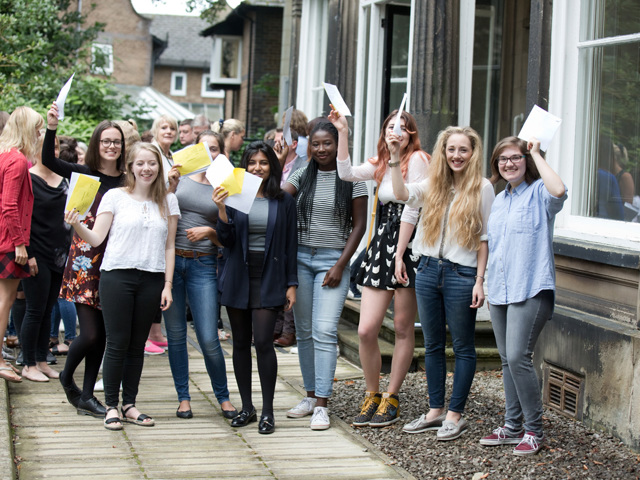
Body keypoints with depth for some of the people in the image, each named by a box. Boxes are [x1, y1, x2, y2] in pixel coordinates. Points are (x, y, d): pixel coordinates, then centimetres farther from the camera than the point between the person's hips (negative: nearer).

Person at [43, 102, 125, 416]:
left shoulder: (127, 181, 6)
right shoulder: (84, 174, -2)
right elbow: (48, 161, -16)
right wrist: (51, 128, -30)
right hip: (85, 261, -3)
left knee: (101, 335, 7)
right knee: (91, 333, -7)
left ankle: (86, 396, 19)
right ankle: (67, 376, 22)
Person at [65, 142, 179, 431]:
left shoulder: (168, 201, 9)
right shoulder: (115, 196, 2)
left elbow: (169, 247, 10)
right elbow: (96, 239, -3)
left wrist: (168, 285, 5)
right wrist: (77, 225, -21)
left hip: (152, 279, 2)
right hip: (117, 276, -2)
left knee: (137, 345, 8)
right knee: (117, 344, -2)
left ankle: (129, 405, 17)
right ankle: (111, 406, 7)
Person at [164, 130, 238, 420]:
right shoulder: (179, 177, 6)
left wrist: (209, 231, -11)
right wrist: (170, 189, -10)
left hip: (203, 265, -1)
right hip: (171, 260, 2)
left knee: (208, 339, -6)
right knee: (175, 334, 7)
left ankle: (223, 396, 14)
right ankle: (183, 398, 20)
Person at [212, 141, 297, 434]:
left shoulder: (284, 201, 3)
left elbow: (290, 245, 5)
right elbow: (226, 241, -1)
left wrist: (291, 283, 1)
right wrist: (221, 210, -17)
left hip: (269, 279, -2)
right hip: (238, 278, 2)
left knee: (263, 341, -11)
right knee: (240, 342, 7)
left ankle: (267, 411, -1)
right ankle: (246, 407, 18)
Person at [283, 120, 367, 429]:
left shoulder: (352, 179, 0)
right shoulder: (302, 176, 9)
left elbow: (359, 225, -1)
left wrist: (341, 265, -8)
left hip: (333, 260, -4)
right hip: (300, 256, 4)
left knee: (324, 330, -11)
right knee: (304, 331, 7)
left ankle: (321, 405, -9)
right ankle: (310, 395, 18)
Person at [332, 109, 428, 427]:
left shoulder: (417, 159, -5)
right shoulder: (380, 165, 17)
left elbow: (411, 209, -11)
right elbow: (346, 173, 4)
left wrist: (400, 254, -14)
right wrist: (343, 132, -1)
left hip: (408, 246, -6)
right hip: (382, 245, 6)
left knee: (403, 327, 4)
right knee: (366, 330, -1)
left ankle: (391, 398, 14)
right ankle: (372, 395, 16)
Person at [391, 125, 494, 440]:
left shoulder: (482, 187, -3)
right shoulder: (433, 185, 9)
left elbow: (485, 238, -4)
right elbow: (402, 194, -8)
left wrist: (480, 281, -8)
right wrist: (395, 158, -16)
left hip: (462, 274, -5)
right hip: (428, 270, 5)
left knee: (463, 346, 4)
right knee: (432, 344, 11)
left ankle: (455, 415, 11)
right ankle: (435, 411, 21)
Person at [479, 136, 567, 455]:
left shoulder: (538, 193, -5)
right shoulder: (499, 200, 18)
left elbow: (558, 190, -30)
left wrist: (536, 154, -17)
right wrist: (486, 283, 21)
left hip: (530, 290, -8)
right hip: (499, 291, 8)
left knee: (518, 357, -15)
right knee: (507, 360, 11)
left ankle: (534, 431, -3)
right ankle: (512, 426, 20)